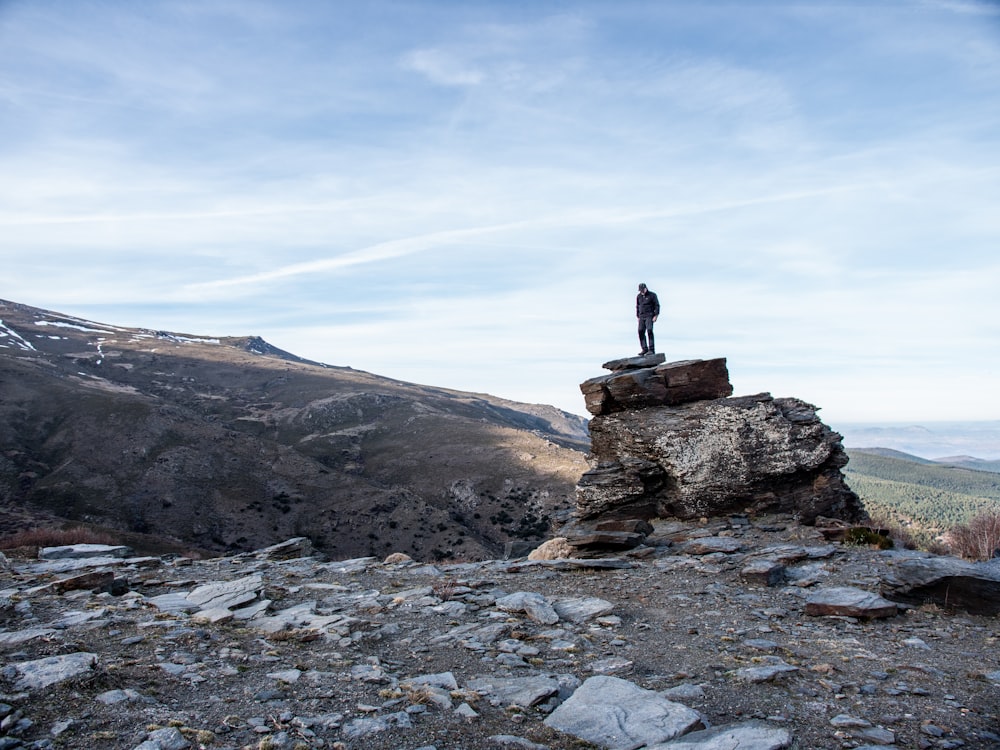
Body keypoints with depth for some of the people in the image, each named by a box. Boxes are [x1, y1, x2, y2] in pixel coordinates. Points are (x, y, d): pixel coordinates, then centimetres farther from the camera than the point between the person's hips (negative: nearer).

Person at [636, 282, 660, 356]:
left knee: (649, 330, -18)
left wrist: (656, 316, -11)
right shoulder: (638, 296, 12)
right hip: (642, 317, 5)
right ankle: (644, 349, 3)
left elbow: (657, 305, -2)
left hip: (649, 316, -5)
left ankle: (651, 350, -16)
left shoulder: (652, 295, -2)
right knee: (641, 332, -4)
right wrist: (638, 317, 14)